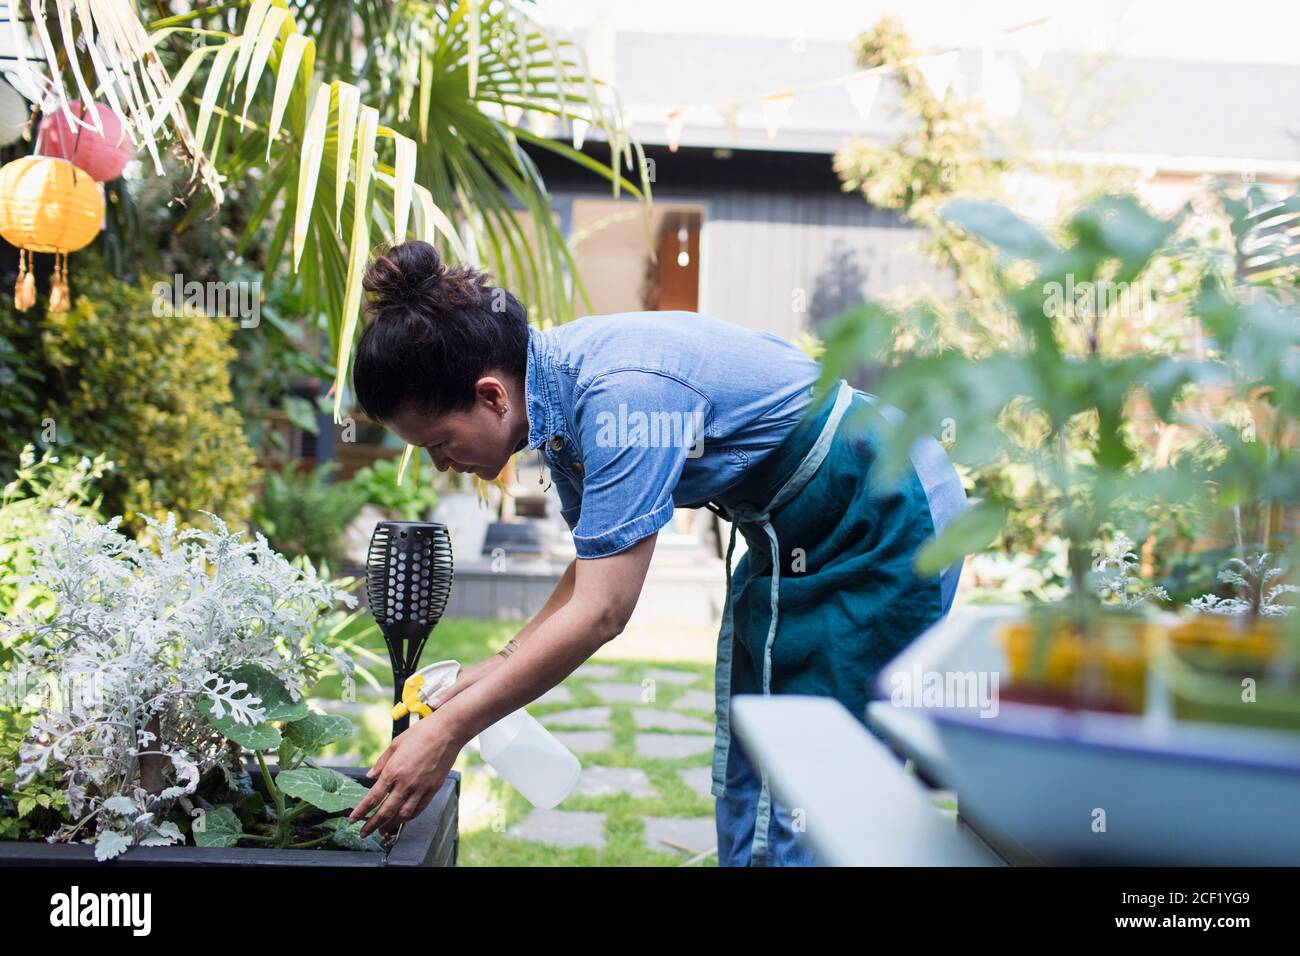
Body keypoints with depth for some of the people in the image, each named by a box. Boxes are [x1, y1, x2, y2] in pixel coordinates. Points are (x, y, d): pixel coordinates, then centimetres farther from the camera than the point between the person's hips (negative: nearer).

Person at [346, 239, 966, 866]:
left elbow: (601, 613, -31)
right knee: (744, 775, 12)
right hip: (795, 535, 9)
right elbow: (598, 563, 7)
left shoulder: (619, 392, -32)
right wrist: (502, 666, 0)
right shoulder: (560, 389, -3)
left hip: (884, 525, -9)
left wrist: (448, 730, -24)